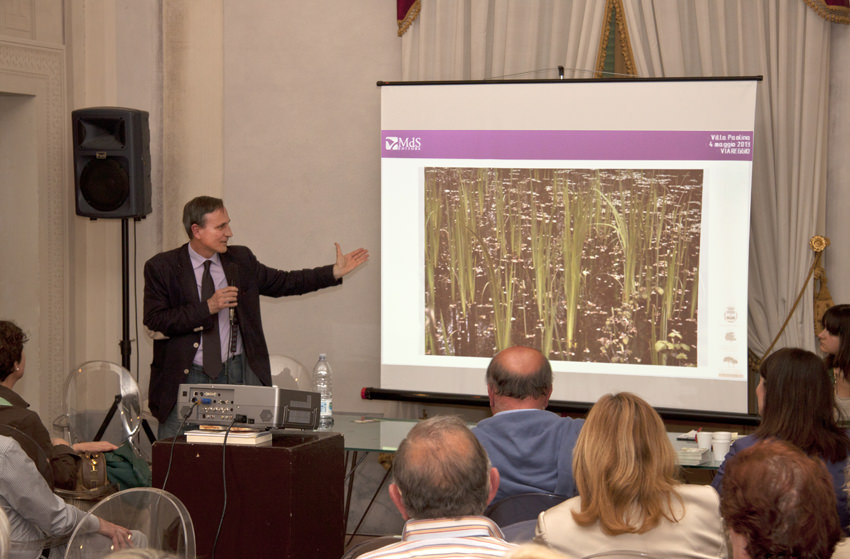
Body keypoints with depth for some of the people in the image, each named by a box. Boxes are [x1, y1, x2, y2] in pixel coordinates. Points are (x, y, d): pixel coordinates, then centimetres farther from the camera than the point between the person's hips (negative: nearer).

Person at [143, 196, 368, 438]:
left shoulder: (241, 260, 8)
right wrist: (207, 308, -19)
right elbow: (154, 322, -12)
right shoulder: (162, 268, -4)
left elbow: (284, 282, 19)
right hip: (185, 377, -2)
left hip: (237, 373, 3)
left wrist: (336, 272, 15)